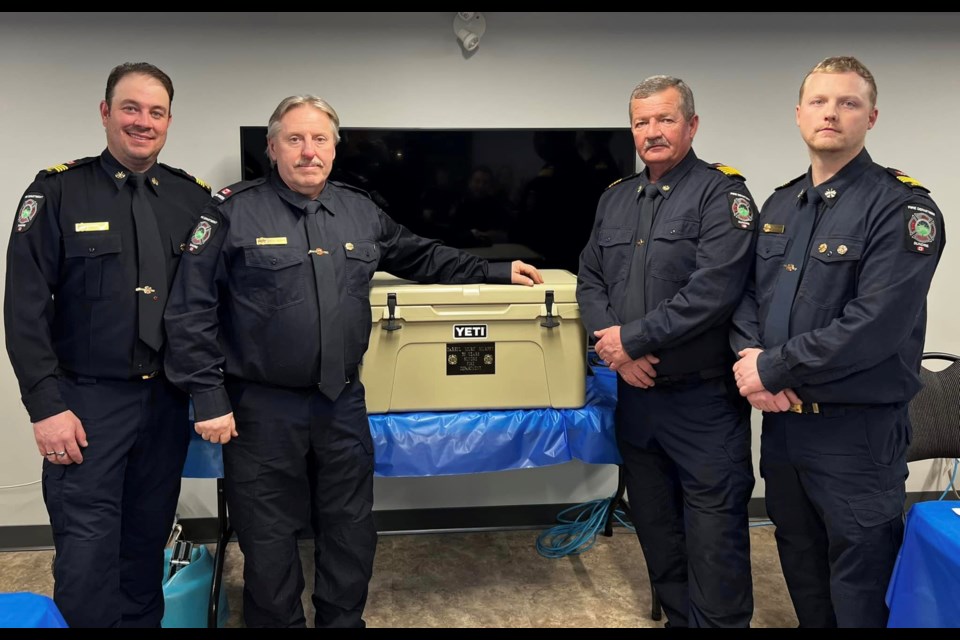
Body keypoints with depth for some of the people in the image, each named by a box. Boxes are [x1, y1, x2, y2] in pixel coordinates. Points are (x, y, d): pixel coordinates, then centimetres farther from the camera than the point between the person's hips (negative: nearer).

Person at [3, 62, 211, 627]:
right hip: (88, 400, -3)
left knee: (148, 543, 14)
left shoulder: (195, 197, 5)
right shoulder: (58, 192, -3)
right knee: (88, 553, 0)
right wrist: (46, 406, -11)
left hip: (169, 400, 3)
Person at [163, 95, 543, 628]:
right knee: (269, 539, 8)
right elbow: (191, 310, -7)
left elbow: (421, 256, 22)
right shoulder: (234, 212, -6)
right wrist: (209, 398, -11)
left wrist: (494, 273, 20)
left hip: (343, 404, 4)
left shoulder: (361, 212, 9)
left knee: (351, 531, 14)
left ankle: (344, 620, 34)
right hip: (262, 408, -4)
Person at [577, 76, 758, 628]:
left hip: (705, 397, -6)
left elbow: (713, 292, -21)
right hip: (635, 393, 7)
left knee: (714, 535, 1)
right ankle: (677, 616, 35)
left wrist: (632, 339, -17)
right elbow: (590, 280, 10)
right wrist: (611, 344, -8)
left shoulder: (721, 193, -9)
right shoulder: (616, 198, 12)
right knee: (655, 527, 18)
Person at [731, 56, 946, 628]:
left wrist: (772, 368, -17)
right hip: (781, 421, 7)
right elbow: (746, 292, 9)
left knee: (860, 592, 9)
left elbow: (873, 326, -23)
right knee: (801, 574, 22)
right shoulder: (780, 205, 10)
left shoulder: (902, 209, -13)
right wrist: (749, 356, -11)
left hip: (859, 432, -6)